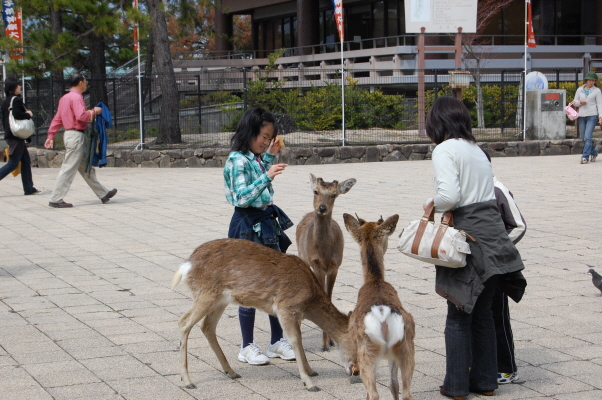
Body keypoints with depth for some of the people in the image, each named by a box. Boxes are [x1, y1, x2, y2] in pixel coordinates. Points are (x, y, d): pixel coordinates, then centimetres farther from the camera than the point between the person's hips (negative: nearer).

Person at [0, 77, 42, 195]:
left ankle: (29, 188, 12)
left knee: (26, 161, 11)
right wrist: (28, 114, -10)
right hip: (17, 136, -9)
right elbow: (17, 114, -28)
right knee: (13, 163, -7)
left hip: (9, 135, 9)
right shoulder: (16, 100, -12)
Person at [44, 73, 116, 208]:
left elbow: (57, 119, 15)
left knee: (86, 168, 14)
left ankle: (103, 194, 22)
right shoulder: (76, 97, -14)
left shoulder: (65, 98, 16)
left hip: (70, 135, 11)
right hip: (76, 136, -11)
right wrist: (94, 111, -11)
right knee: (69, 169, -7)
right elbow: (81, 116, -27)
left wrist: (51, 136, 15)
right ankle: (56, 199, -6)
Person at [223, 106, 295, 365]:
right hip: (248, 227, -9)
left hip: (267, 224, 9)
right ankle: (247, 347, 10)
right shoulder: (238, 160, -16)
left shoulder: (255, 159, 10)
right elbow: (241, 198, -24)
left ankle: (277, 341, 21)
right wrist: (267, 177, -31)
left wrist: (270, 156, 22)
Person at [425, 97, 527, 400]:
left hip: (468, 237, -7)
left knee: (459, 315, 3)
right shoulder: (476, 149, 16)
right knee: (481, 312, 16)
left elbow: (449, 196, -21)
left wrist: (431, 204, -2)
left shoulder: (445, 150, -9)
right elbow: (485, 192, 7)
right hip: (494, 231, 7)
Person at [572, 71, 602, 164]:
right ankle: (594, 153, 29)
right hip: (581, 116, 4)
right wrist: (580, 102, -9)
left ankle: (585, 157, -14)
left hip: (592, 116, -4)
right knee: (584, 138, 8)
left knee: (587, 137, -14)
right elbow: (574, 103, 14)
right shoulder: (580, 90, 10)